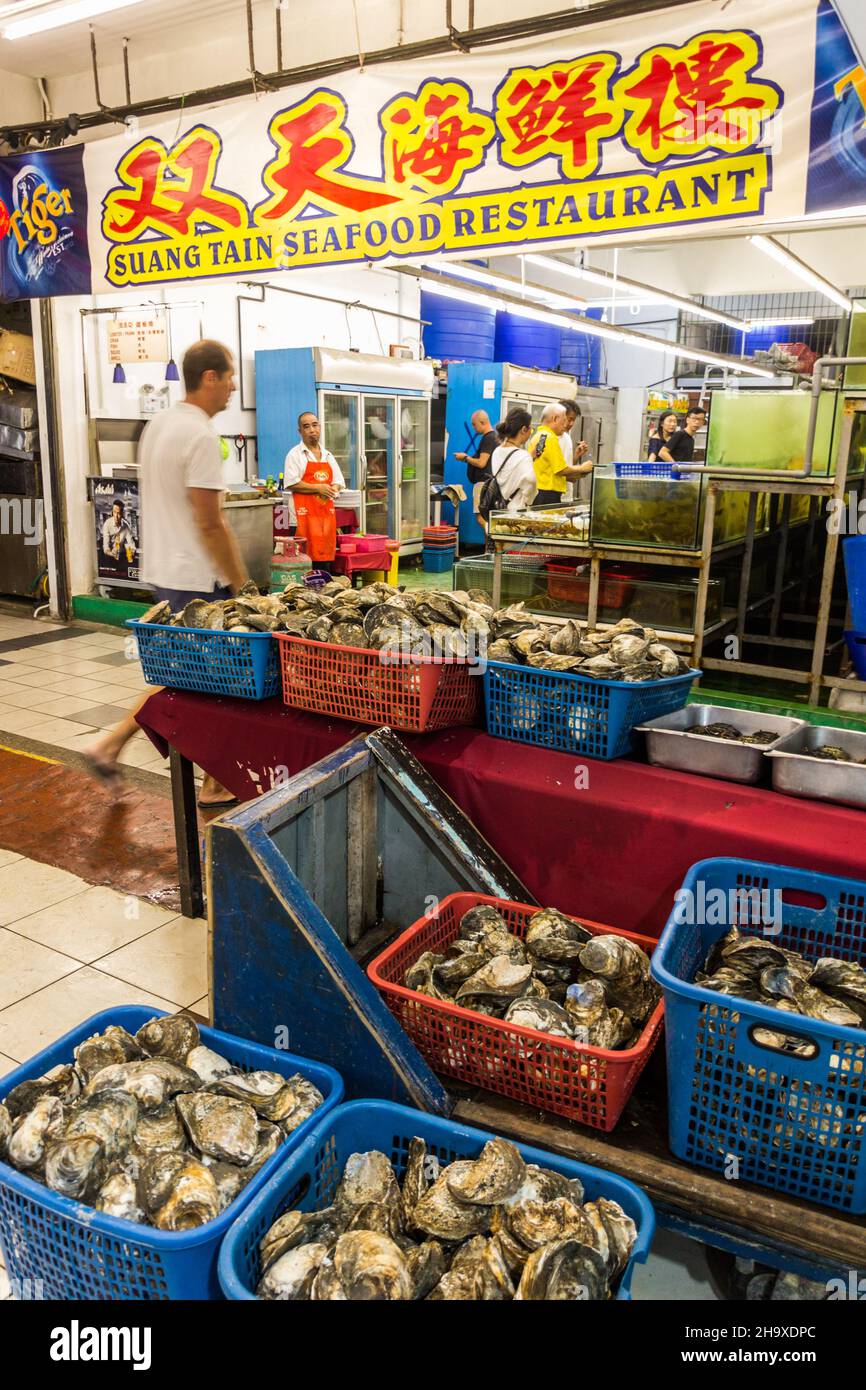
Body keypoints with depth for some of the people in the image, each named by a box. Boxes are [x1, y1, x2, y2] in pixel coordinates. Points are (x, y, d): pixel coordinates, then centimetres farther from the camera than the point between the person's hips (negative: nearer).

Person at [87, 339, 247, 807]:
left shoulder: (158, 425, 12)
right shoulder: (201, 435, -18)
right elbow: (210, 524, -21)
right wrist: (240, 584, -13)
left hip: (161, 570, 9)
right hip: (196, 579, -9)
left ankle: (112, 743, 19)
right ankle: (216, 784, 13)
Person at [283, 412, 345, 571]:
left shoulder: (328, 455, 18)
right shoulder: (295, 454, 0)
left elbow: (339, 482, 21)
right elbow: (291, 483, -10)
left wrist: (334, 489, -2)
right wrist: (318, 488, -12)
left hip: (327, 511, 6)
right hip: (306, 513, -5)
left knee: (326, 555, 5)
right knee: (308, 555, -10)